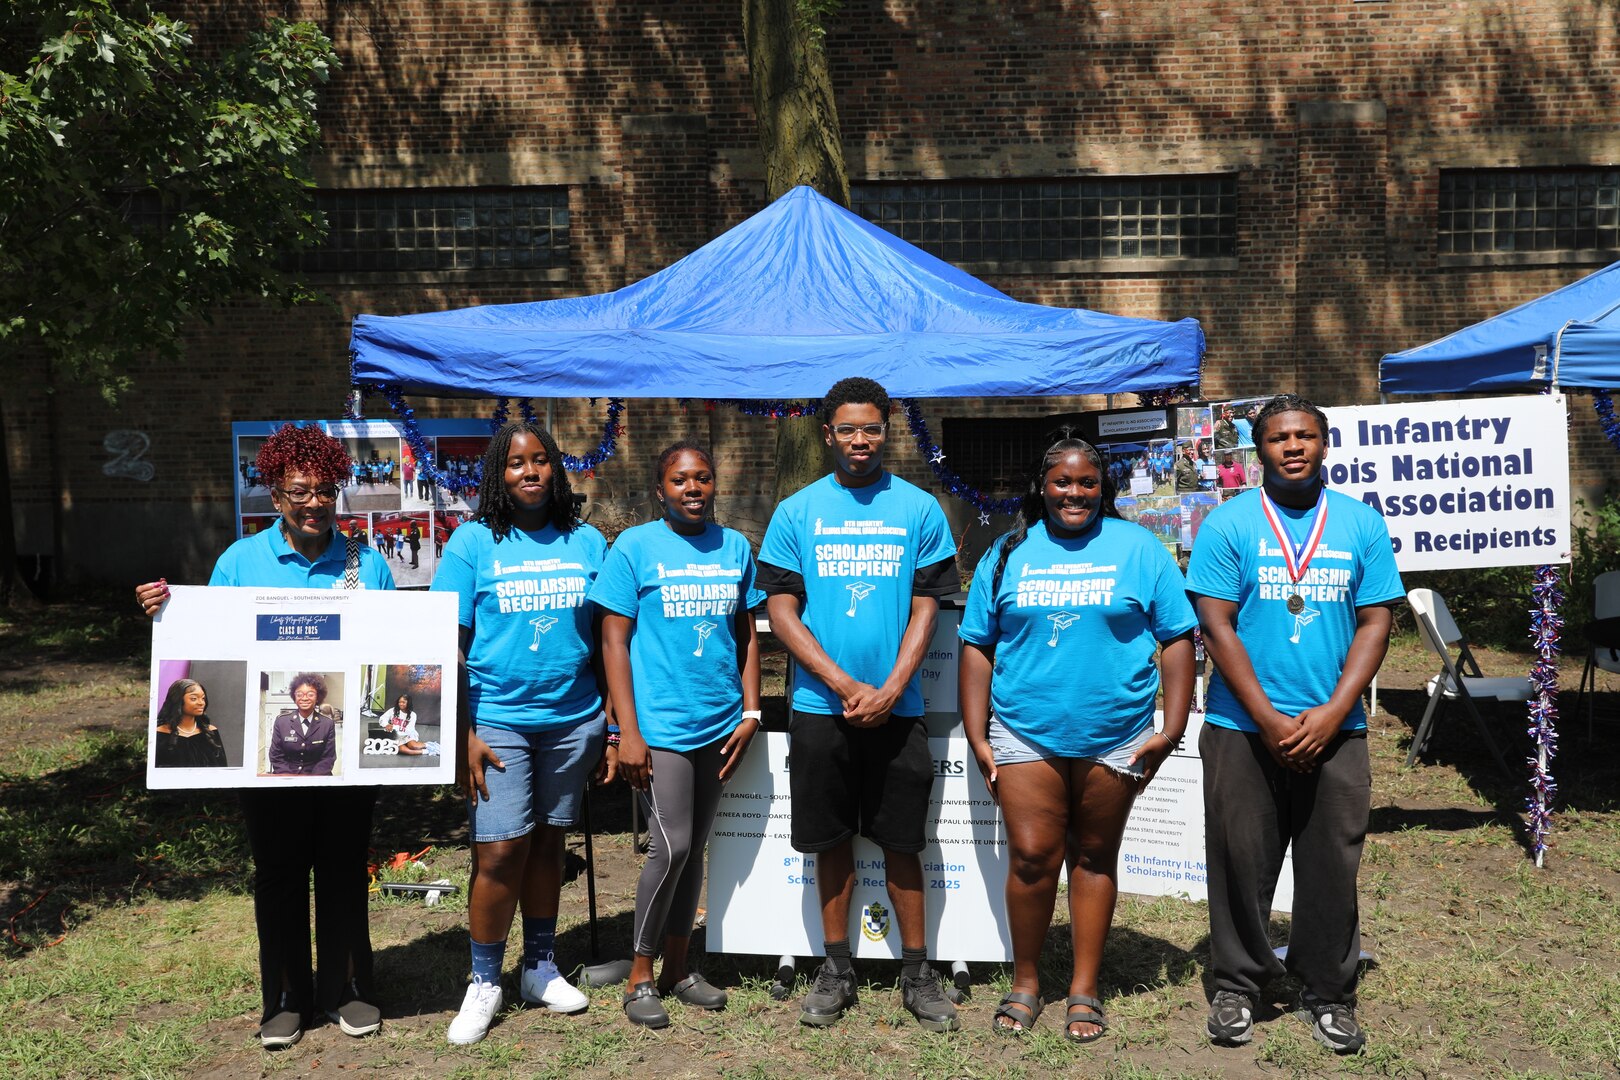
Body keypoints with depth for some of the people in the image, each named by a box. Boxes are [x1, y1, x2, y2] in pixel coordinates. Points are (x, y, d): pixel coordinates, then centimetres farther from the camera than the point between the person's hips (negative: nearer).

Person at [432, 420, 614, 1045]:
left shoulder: (587, 542, 6)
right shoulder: (473, 542, -1)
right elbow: (449, 645, -3)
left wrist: (614, 726, 3)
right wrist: (462, 734, -9)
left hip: (573, 719, 2)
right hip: (497, 721, -2)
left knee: (548, 843, 12)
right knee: (500, 852, -5)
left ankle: (541, 968, 28)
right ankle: (485, 982, 14)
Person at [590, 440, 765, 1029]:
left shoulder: (735, 547, 8)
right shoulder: (634, 546, -4)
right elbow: (614, 641, -6)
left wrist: (749, 712, 5)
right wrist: (628, 732, -11)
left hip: (718, 726, 4)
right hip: (660, 726, -4)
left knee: (693, 849, 13)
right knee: (670, 849, -7)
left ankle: (677, 966, 26)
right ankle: (640, 975, 11)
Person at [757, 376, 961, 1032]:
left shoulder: (920, 510, 4)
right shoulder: (797, 512, 3)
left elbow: (926, 608, 1)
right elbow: (781, 612, -1)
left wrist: (890, 689, -11)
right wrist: (846, 686, -10)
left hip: (896, 708, 0)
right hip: (820, 708, 1)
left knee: (901, 843, 6)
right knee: (832, 842, 9)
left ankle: (917, 973, 20)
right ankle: (836, 970, 23)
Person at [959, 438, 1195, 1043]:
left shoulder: (1138, 549, 2)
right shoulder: (1009, 554, 5)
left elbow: (1178, 638, 2)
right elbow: (977, 647, 6)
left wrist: (1172, 729, -4)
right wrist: (977, 737, 0)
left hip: (1115, 737, 0)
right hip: (1025, 734, 0)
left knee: (1095, 858, 11)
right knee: (1031, 856, -4)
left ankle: (1084, 989, 23)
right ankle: (1025, 982, 16)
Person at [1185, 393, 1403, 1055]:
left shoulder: (1362, 524, 6)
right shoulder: (1228, 524, 0)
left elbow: (1376, 622, 2)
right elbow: (1216, 627, -5)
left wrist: (1331, 714, -9)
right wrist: (1268, 718, -11)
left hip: (1335, 729, 2)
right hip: (1242, 729, -1)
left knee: (1332, 866, 8)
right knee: (1241, 863, 5)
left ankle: (1330, 993, 25)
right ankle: (1237, 985, 21)